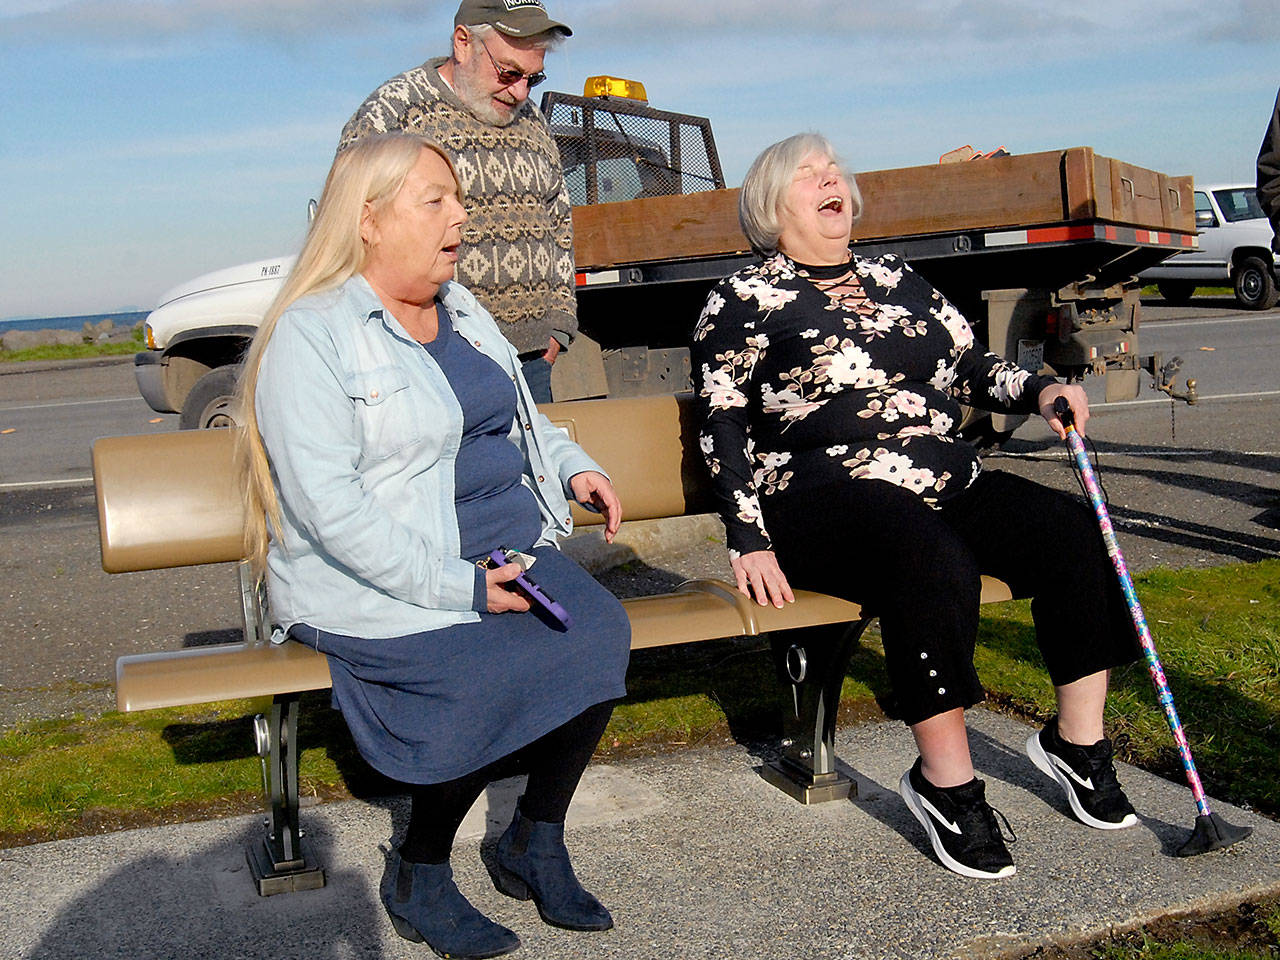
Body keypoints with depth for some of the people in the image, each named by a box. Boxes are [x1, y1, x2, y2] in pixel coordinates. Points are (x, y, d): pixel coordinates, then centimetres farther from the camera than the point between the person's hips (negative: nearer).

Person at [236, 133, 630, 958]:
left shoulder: (462, 310, 15)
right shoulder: (311, 335, -11)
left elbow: (520, 417, 30)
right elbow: (328, 506, -20)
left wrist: (573, 465, 9)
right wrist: (457, 588, -24)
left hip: (509, 554, 7)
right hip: (374, 583, -7)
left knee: (599, 631, -19)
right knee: (489, 672, -30)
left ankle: (537, 844, 0)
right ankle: (420, 880, -6)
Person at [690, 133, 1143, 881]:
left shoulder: (898, 278, 22)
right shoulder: (743, 300, 5)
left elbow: (971, 364, 24)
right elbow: (723, 428, -1)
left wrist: (1040, 391, 3)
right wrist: (751, 541, -10)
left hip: (949, 482, 6)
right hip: (827, 498, -6)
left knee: (1075, 532, -16)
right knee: (933, 560, -36)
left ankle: (1079, 742, -1)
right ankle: (945, 783, -22)